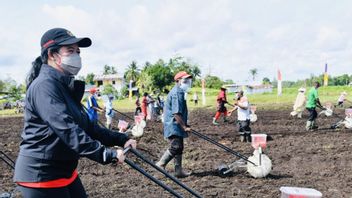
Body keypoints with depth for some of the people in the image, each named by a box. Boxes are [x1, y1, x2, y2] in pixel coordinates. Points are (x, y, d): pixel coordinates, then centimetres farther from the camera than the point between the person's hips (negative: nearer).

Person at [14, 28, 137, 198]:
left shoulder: (66, 87, 12)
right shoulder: (45, 86, -19)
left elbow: (87, 126, 12)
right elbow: (67, 130, -30)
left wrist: (121, 140, 4)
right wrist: (106, 154, -33)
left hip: (65, 172, 9)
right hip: (41, 177, -9)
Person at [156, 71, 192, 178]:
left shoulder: (179, 92, 17)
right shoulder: (177, 93, -17)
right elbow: (176, 113, -23)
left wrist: (184, 125, 25)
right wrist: (184, 126, -20)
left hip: (176, 126, 11)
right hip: (173, 126, -11)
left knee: (179, 147, 12)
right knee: (175, 147, -15)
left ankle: (179, 170, 16)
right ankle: (160, 165, -3)